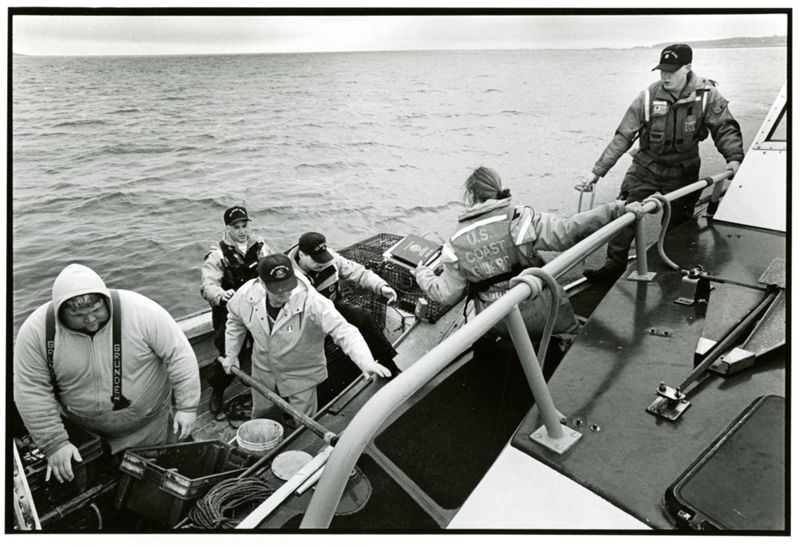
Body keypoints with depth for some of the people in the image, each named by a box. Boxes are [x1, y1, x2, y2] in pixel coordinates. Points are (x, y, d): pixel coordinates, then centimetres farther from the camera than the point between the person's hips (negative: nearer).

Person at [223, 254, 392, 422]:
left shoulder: (312, 302, -35)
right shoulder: (246, 295, -20)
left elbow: (343, 331, -40)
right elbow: (235, 320, 3)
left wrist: (367, 362, -54)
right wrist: (231, 354, 7)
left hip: (302, 376, -4)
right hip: (263, 371, 4)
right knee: (259, 414, 27)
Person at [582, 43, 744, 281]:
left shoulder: (707, 94, -11)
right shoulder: (649, 96, -12)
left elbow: (725, 128, -5)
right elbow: (623, 136, -10)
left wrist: (734, 157, -24)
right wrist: (598, 170, -12)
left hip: (682, 172, 0)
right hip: (646, 167, 0)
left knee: (679, 225, 11)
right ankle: (614, 265, -2)